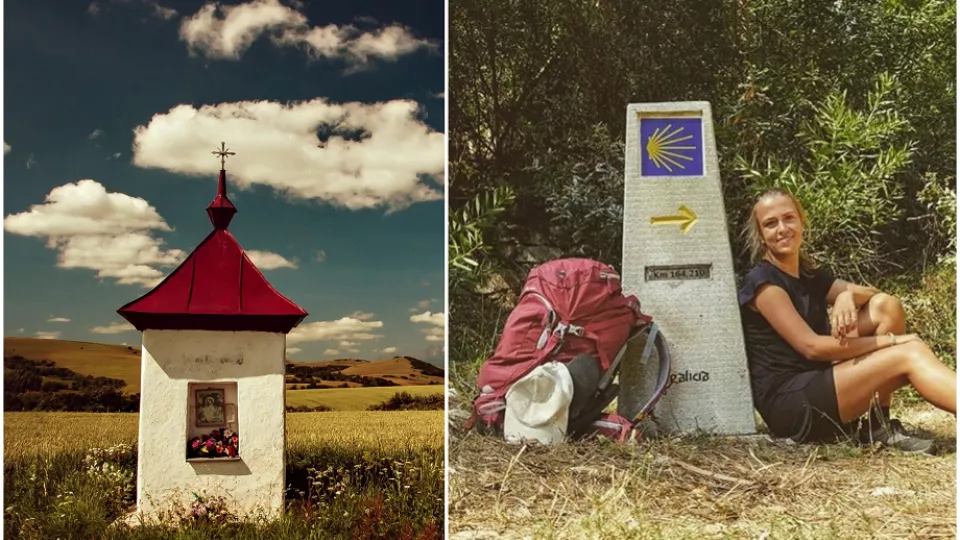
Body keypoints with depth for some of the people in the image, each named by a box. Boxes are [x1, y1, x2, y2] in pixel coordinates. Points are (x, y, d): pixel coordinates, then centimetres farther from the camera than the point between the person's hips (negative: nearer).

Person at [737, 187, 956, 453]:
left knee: (887, 306, -1)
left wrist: (847, 295, -13)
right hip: (790, 405, -8)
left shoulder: (811, 276, 16)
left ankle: (879, 425, -7)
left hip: (816, 387, 8)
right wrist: (890, 340, -11)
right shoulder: (762, 281, -10)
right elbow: (812, 346, -16)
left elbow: (873, 294, 11)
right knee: (910, 355, -17)